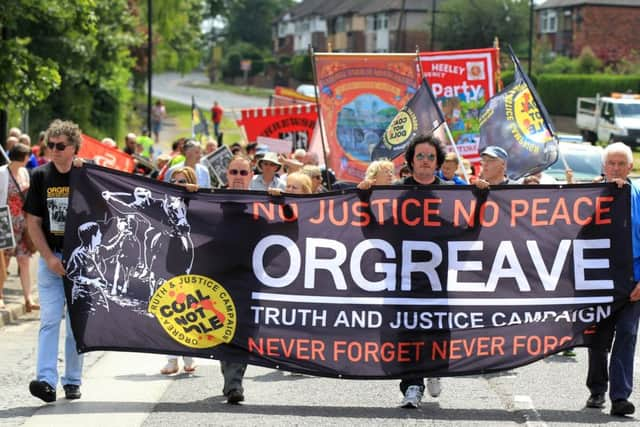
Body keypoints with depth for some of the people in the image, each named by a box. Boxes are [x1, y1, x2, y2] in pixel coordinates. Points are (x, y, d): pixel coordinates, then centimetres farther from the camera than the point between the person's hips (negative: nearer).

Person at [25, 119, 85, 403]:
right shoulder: (40, 176, 1)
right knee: (49, 319, -8)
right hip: (50, 257, 1)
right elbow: (34, 222, 3)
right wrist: (49, 258, -6)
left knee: (77, 322, 5)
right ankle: (46, 379, -15)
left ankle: (72, 381, 13)